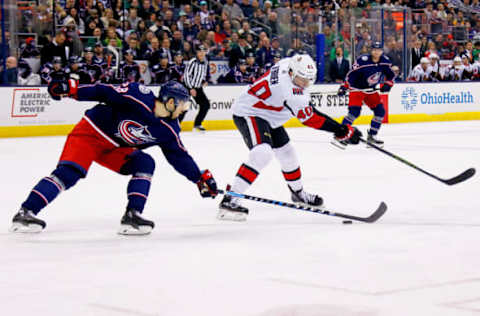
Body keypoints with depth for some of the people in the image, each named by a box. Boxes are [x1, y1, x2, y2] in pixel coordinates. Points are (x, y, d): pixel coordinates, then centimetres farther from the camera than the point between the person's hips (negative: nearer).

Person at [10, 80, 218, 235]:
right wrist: (69, 89, -25)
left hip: (115, 149, 7)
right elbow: (104, 92, -19)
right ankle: (25, 212, -24)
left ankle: (132, 215, -10)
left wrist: (201, 177, 5)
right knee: (69, 172, -22)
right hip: (90, 133, -7)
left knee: (144, 163, -8)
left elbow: (180, 156, 8)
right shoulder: (139, 97, -22)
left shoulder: (168, 130, -1)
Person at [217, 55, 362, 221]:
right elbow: (310, 118, -31)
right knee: (262, 153, -31)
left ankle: (298, 193, 43)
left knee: (287, 153, 19)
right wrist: (343, 131, -29)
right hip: (248, 113, -10)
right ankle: (229, 200, -35)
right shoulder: (288, 90, -34)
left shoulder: (288, 63, -8)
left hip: (268, 116, 10)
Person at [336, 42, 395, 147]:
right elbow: (351, 74, -18)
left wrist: (388, 84, -5)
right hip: (357, 88, -6)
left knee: (380, 111, 1)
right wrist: (344, 87, -23)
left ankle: (371, 136, 13)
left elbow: (391, 74, 11)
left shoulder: (385, 61, -5)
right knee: (354, 111, -22)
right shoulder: (362, 61, -22)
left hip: (371, 90, 6)